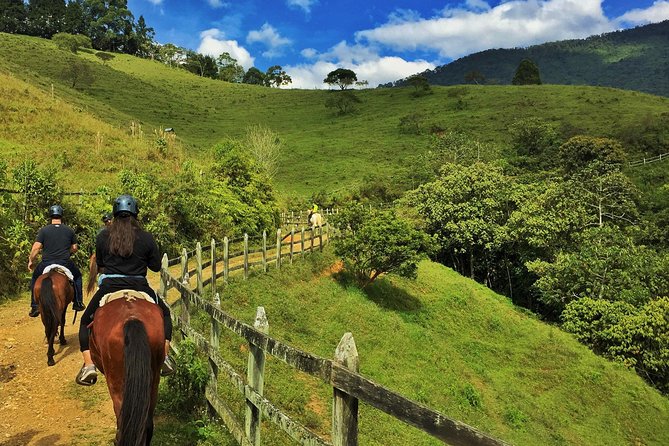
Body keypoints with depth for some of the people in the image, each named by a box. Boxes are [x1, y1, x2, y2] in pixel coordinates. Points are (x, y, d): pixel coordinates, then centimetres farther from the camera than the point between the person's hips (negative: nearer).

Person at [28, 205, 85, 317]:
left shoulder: (44, 230, 0)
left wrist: (31, 261, 7)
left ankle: (34, 306, 20)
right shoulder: (69, 230, 4)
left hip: (46, 264, 0)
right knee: (77, 276, 27)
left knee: (35, 278, 27)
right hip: (65, 263, 0)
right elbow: (74, 248, 9)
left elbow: (36, 247, -6)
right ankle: (78, 303, 21)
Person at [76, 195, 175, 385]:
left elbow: (99, 265, 10)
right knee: (164, 314, 24)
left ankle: (89, 365, 7)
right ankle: (164, 356, 10)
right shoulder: (146, 238, -3)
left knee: (86, 322, 24)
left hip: (109, 288, 1)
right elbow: (156, 266, 4)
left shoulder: (102, 236, 1)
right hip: (140, 288, 0)